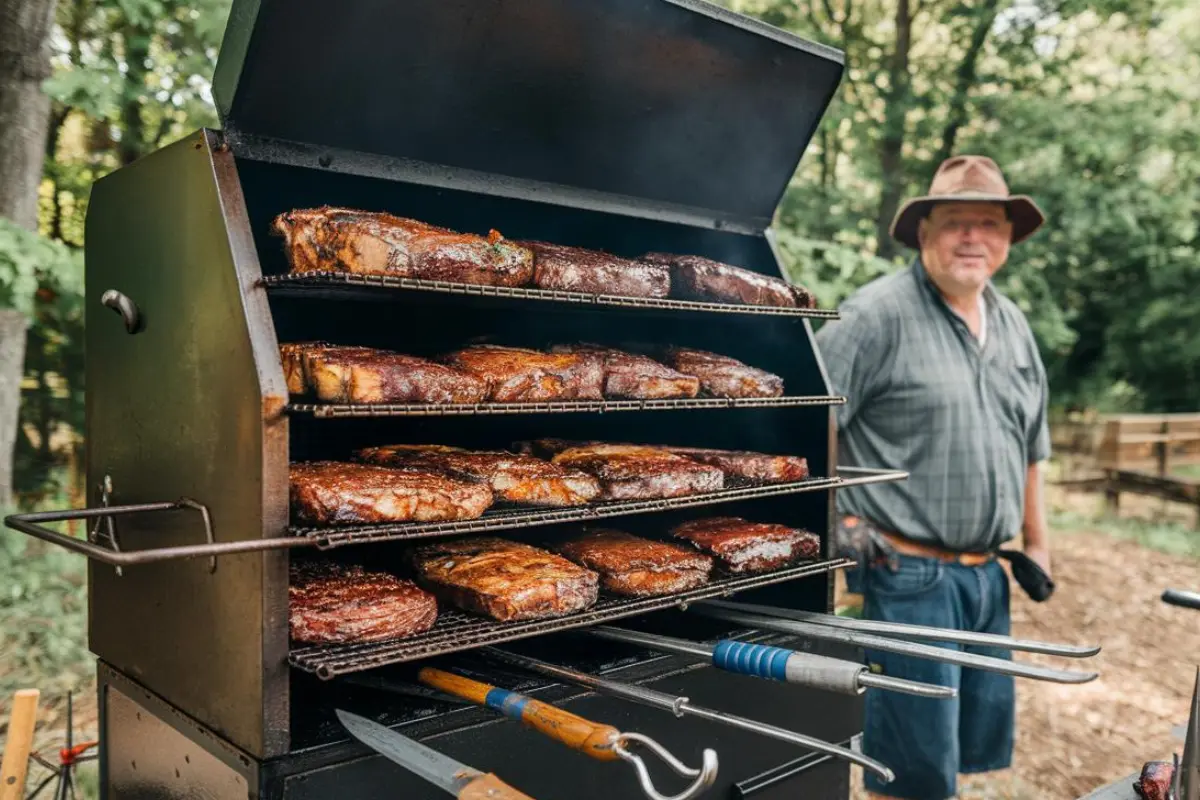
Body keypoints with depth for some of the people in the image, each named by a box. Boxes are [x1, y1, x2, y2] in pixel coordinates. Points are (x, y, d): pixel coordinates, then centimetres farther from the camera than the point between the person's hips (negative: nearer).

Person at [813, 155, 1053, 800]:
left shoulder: (1013, 325, 12)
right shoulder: (878, 314, -13)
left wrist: (1035, 542, 22)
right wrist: (839, 520, -18)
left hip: (985, 573, 8)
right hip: (907, 573, -8)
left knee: (974, 745, 20)